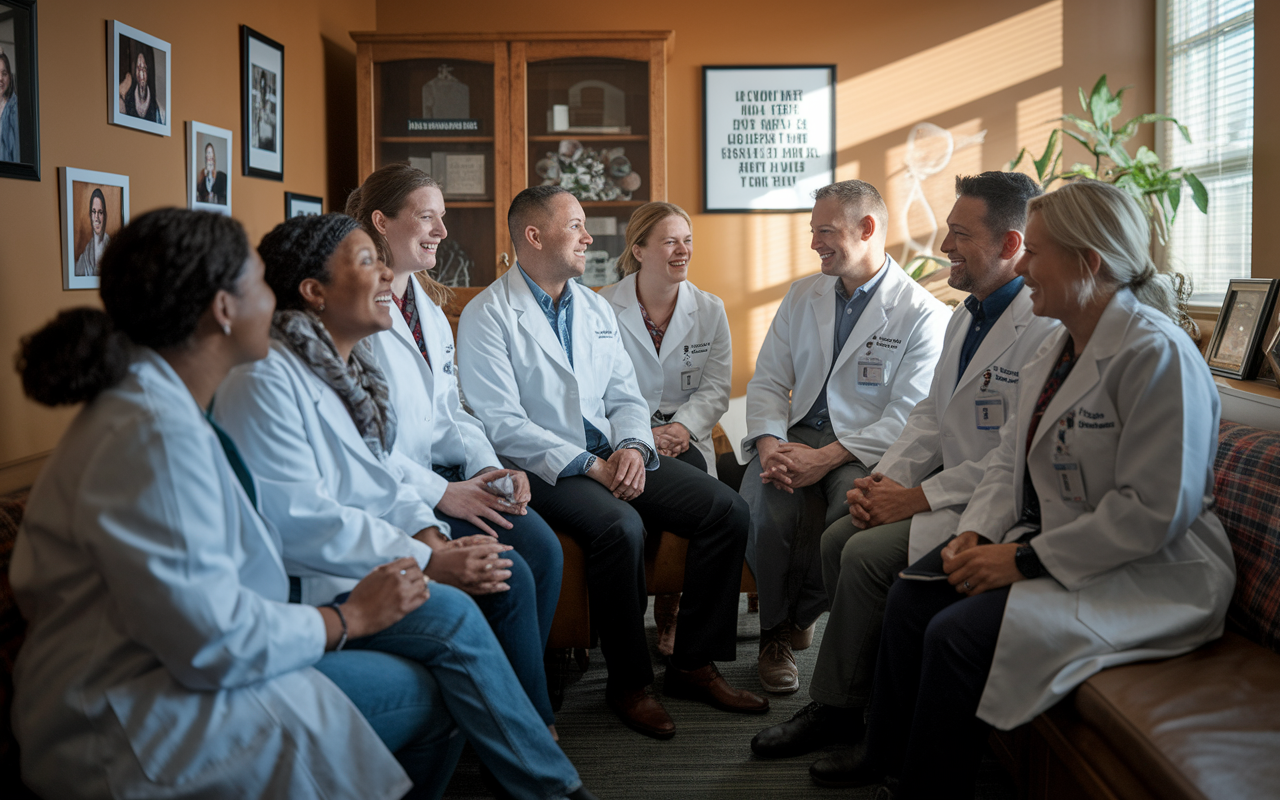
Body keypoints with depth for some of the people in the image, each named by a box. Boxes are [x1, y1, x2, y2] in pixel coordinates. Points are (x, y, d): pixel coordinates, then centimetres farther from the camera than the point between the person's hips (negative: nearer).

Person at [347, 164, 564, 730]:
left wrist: (489, 468, -2)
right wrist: (442, 492, -20)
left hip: (443, 475, 8)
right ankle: (534, 724, -3)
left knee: (543, 547, -15)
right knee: (509, 574, -22)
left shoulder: (428, 306, 17)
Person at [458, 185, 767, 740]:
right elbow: (502, 425, -14)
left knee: (728, 510, -9)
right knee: (620, 526, -34)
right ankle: (628, 682, -13)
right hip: (543, 467, -7)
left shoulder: (596, 308, 16)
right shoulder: (487, 316, -6)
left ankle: (694, 665, 2)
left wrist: (632, 448, -9)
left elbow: (626, 397, 14)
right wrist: (588, 466, -19)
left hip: (614, 455, 7)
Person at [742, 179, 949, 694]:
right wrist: (770, 445, -11)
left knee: (852, 512, -35)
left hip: (866, 448, -3)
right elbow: (767, 382, 10)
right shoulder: (801, 295, 14)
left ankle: (795, 617, -5)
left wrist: (827, 458, -23)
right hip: (796, 437, 4)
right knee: (766, 510, -28)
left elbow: (908, 417, -12)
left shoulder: (921, 314, -5)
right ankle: (776, 631, 0)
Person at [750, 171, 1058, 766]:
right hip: (950, 487, 10)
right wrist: (884, 479, 0)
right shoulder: (966, 316, 14)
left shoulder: (1046, 330, -19)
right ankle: (866, 700, 6)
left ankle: (838, 709, 1)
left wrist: (918, 497, -19)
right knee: (838, 538, -3)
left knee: (868, 554, -19)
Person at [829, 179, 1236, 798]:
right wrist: (977, 532, -4)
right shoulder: (1060, 345, 9)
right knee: (912, 596, -1)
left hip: (1145, 576, -9)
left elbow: (1154, 511, -24)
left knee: (957, 634, -23)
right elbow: (1010, 455, 14)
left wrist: (1025, 560, -21)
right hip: (1048, 546, 9)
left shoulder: (1157, 353, -21)